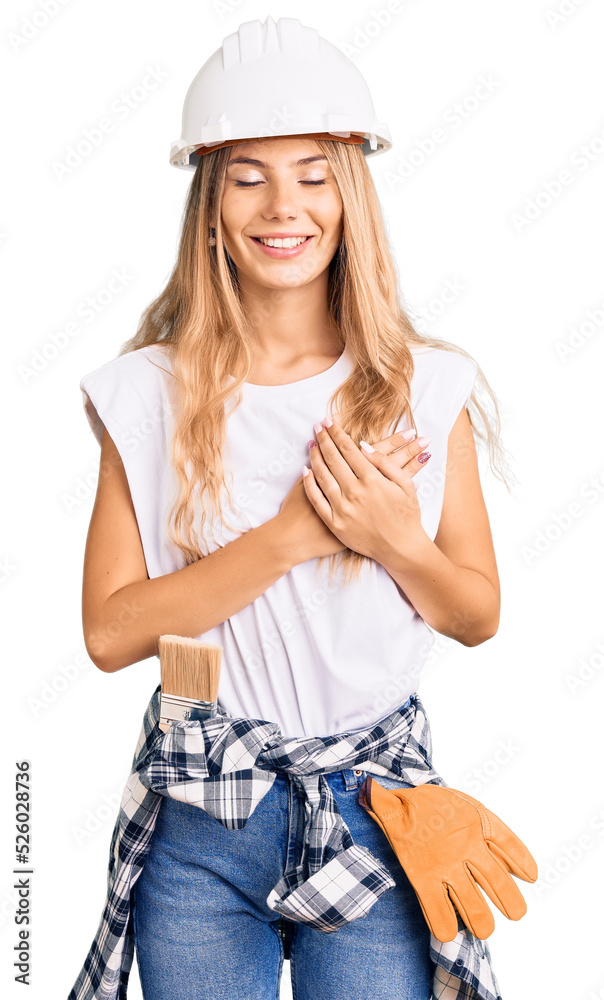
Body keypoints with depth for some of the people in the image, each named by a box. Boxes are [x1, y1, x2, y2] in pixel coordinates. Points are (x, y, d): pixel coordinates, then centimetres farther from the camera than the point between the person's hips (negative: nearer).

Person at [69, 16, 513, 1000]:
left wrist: (395, 540, -16)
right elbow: (109, 630, -11)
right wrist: (290, 534, -19)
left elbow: (480, 614, 4)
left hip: (376, 806, 1)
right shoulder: (151, 393, -5)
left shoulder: (424, 386, -3)